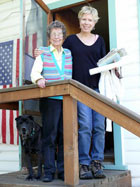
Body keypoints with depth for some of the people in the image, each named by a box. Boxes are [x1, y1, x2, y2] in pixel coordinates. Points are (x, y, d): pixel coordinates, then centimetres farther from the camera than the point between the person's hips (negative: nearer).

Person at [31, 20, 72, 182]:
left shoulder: (69, 53, 18)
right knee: (49, 134, -3)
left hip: (67, 99, 2)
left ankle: (63, 170, 12)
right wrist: (39, 79, -22)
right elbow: (34, 72, 1)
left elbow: (74, 74, 15)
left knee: (65, 135, 2)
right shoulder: (43, 53, 11)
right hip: (49, 99, -2)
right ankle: (49, 171, 6)